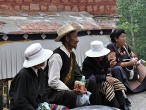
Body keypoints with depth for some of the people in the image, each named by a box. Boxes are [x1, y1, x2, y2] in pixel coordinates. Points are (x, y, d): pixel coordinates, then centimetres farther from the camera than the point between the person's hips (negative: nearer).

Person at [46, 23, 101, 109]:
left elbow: (77, 75, 11)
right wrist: (70, 90, -28)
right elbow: (53, 82, -26)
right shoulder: (57, 56, -21)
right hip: (54, 93, -9)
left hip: (68, 88, 9)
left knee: (91, 83, 5)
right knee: (71, 95, -37)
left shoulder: (72, 54, 6)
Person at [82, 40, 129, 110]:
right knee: (107, 85, -31)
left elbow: (108, 68, 13)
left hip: (104, 79, 7)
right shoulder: (87, 62, -20)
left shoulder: (104, 58, 2)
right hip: (94, 83, -7)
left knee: (117, 82, -15)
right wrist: (105, 78, -30)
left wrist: (108, 75, -12)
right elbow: (90, 77, -27)